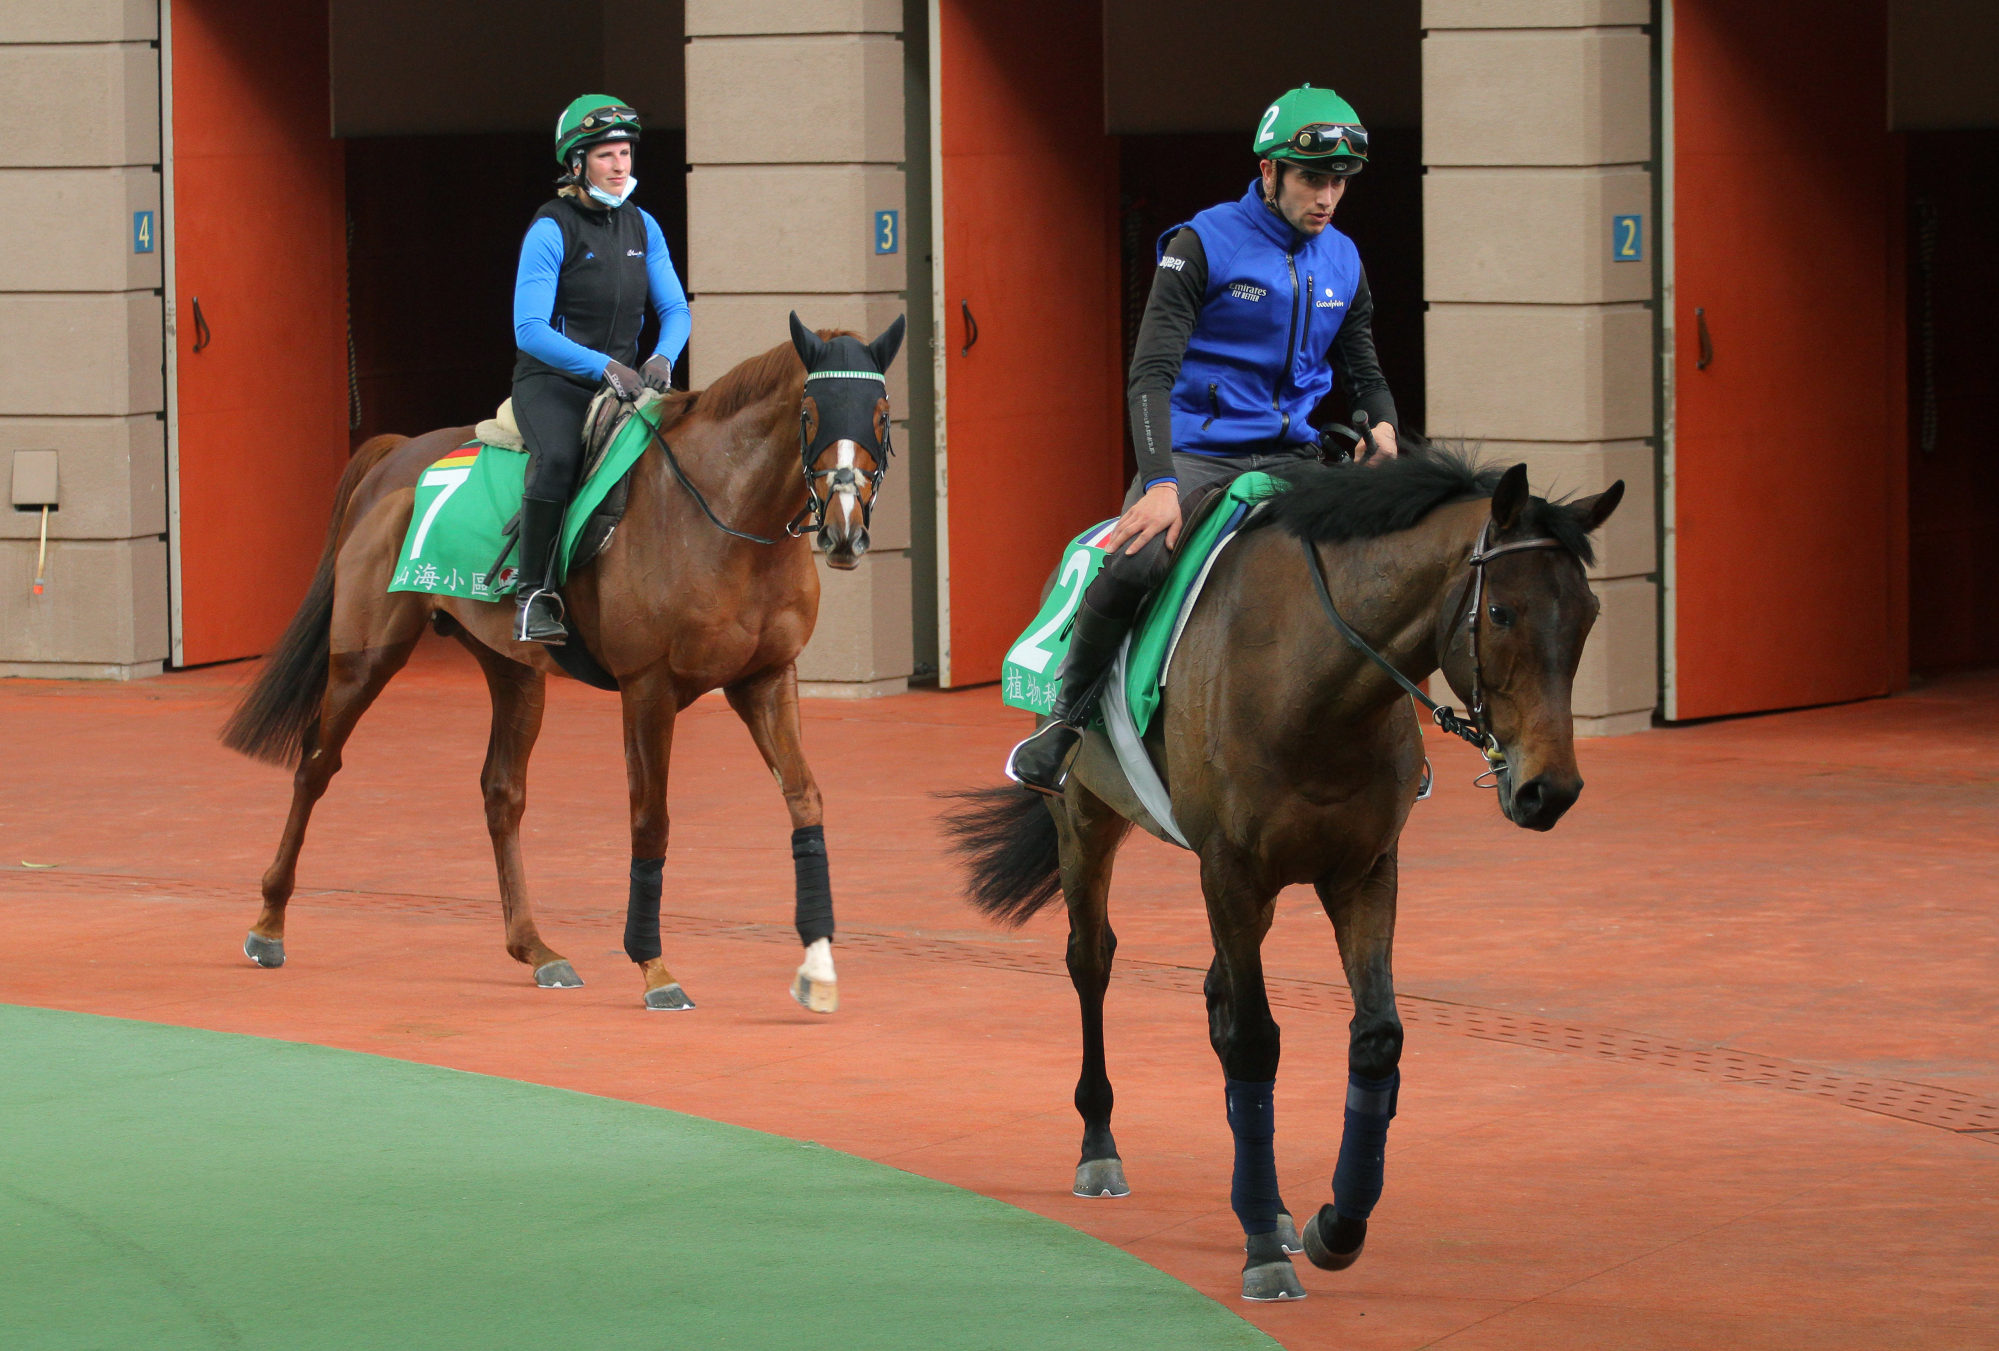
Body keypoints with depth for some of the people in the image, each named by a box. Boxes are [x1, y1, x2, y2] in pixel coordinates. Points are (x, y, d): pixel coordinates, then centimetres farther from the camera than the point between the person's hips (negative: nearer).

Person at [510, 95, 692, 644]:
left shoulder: (641, 226, 9)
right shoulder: (551, 231, -11)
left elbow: (675, 310, 10)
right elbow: (529, 330, -18)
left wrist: (662, 358, -13)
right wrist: (603, 367, -29)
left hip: (624, 382, 6)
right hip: (550, 380, -6)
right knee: (558, 456, -36)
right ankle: (533, 594, -29)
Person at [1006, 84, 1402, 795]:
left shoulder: (1342, 261, 10)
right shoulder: (1203, 244, -8)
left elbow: (1364, 370, 23)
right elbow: (1150, 373, -14)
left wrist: (1383, 424, -2)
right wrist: (1160, 484, -28)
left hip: (1289, 460, 6)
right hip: (1194, 452, -6)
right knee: (1134, 564, -33)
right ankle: (1066, 717, -13)